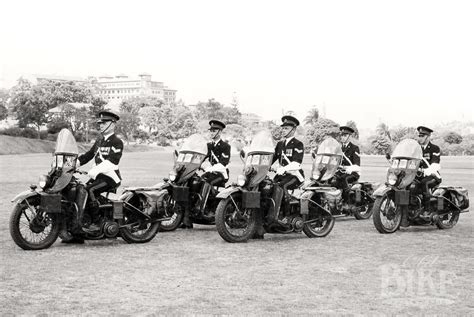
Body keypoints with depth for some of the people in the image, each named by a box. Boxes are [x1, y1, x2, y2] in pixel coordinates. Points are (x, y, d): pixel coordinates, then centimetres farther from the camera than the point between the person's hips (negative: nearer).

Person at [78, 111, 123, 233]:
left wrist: (95, 171, -31)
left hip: (111, 177, -8)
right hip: (99, 176, 8)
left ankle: (95, 223, -25)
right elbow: (88, 155, 18)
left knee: (89, 190, -28)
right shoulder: (99, 141, 20)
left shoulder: (117, 142, -8)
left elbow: (112, 162, -21)